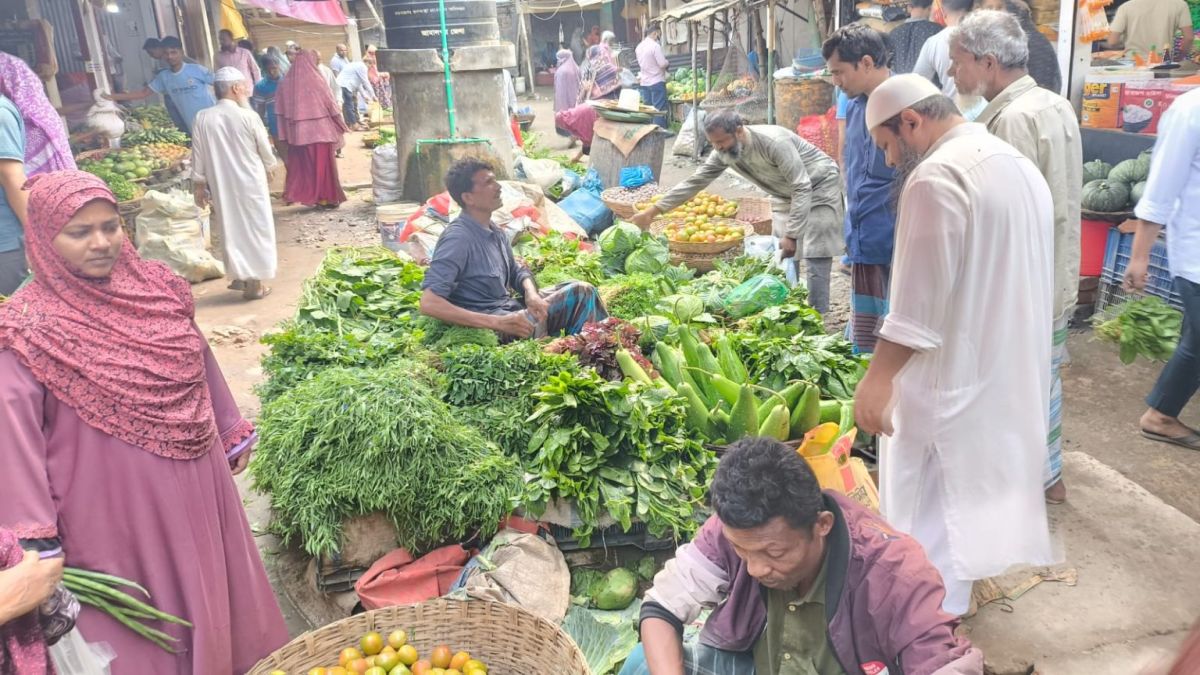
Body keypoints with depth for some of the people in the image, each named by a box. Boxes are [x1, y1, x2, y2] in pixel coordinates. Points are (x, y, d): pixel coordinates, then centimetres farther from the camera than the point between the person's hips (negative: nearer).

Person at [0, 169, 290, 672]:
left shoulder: (158, 286, -1)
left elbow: (202, 363, 11)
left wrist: (233, 434, 17)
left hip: (193, 487, 5)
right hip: (111, 505, -5)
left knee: (208, 594, 22)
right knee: (135, 627, 11)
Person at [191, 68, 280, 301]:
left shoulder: (202, 118, -3)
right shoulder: (248, 116, -12)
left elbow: (198, 157, 1)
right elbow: (266, 151, 0)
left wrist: (199, 185, 12)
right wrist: (270, 168, 20)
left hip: (221, 186, 3)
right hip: (251, 184, -3)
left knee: (231, 229, 14)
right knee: (254, 229, 6)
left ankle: (240, 276, 22)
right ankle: (254, 282, 10)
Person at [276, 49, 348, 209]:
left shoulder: (286, 83, 1)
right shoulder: (316, 80, -10)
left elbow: (280, 112, 2)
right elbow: (330, 105, -6)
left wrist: (286, 133, 8)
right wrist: (340, 126, 4)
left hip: (298, 133, 3)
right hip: (320, 130, -3)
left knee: (301, 164, 12)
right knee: (322, 164, 6)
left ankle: (303, 195, 16)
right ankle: (326, 197, 11)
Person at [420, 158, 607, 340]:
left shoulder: (495, 232, 7)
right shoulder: (458, 238, -19)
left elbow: (516, 271, 20)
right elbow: (429, 304, -27)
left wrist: (531, 293, -7)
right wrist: (496, 322, -29)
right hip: (486, 324, -9)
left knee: (581, 292, -2)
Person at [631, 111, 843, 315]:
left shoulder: (774, 142, -34)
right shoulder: (724, 151, -13)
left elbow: (802, 188, -31)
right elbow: (695, 181, -6)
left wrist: (791, 235, -32)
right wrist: (654, 210, -12)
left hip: (819, 186, -7)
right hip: (785, 194, 7)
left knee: (814, 255, -13)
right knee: (783, 255, 5)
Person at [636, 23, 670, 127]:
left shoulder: (639, 46, 8)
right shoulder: (655, 46, -16)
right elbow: (663, 64, -18)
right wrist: (667, 62, 2)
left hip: (644, 82, 7)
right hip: (657, 82, -7)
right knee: (659, 110, -2)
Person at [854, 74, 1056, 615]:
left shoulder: (938, 177, -20)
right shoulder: (1019, 165, 11)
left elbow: (920, 300, -25)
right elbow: (1013, 278, 17)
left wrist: (877, 380, -21)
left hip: (951, 372, -10)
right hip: (1008, 366, 10)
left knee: (931, 500, 3)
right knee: (980, 479, 21)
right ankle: (958, 585, 37)